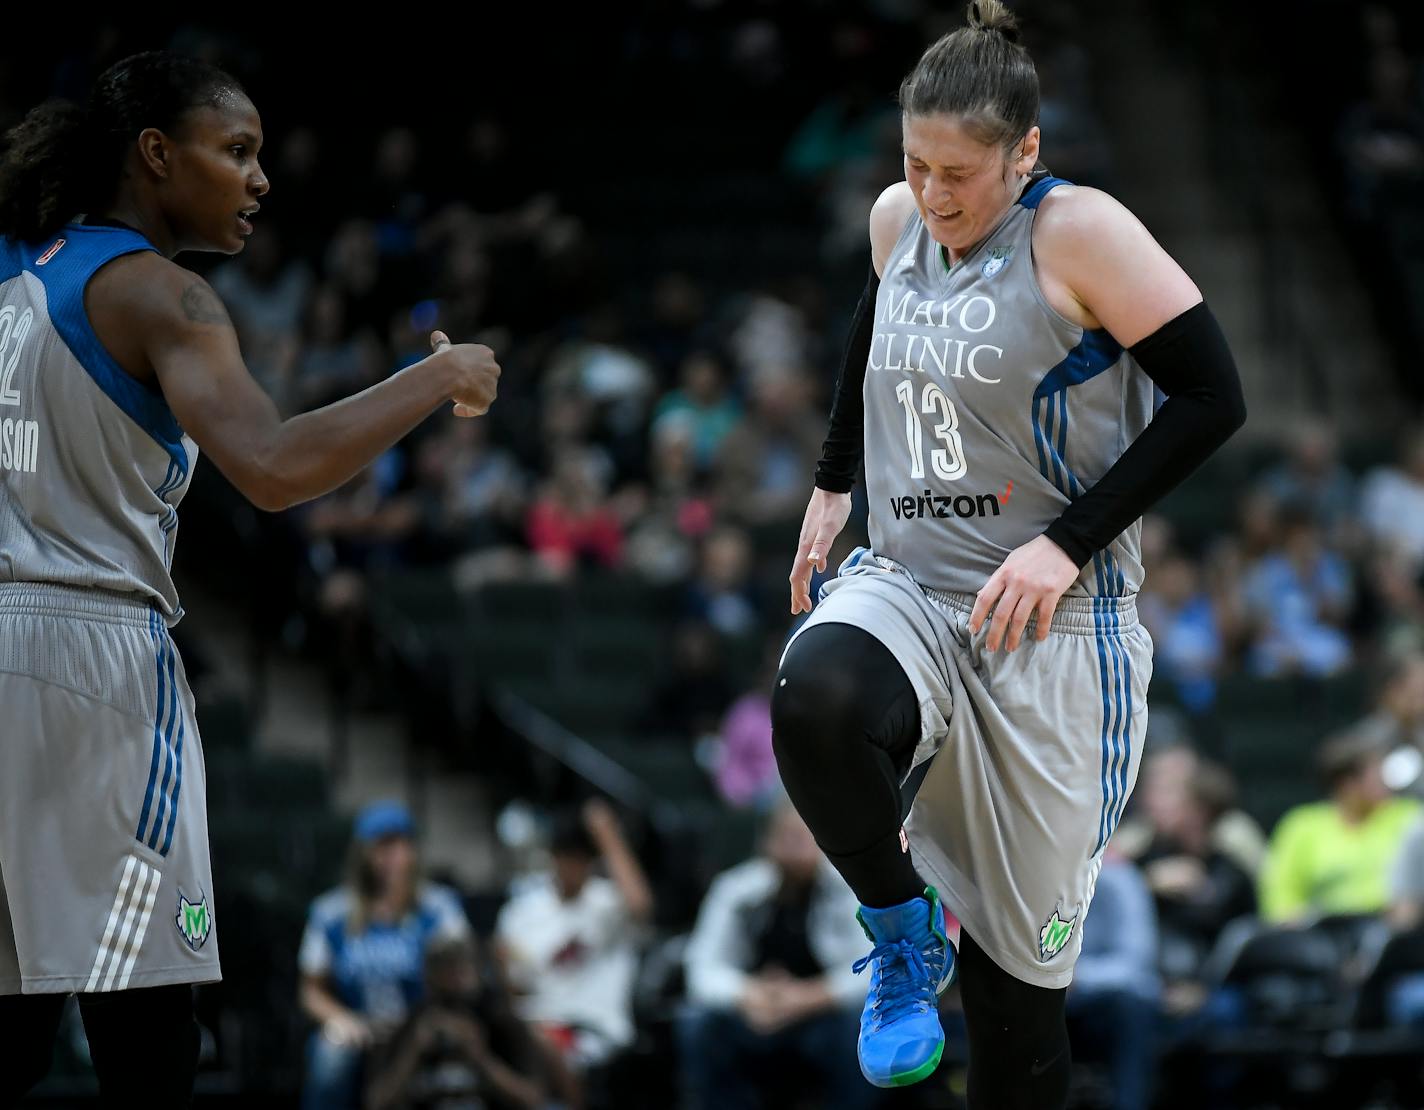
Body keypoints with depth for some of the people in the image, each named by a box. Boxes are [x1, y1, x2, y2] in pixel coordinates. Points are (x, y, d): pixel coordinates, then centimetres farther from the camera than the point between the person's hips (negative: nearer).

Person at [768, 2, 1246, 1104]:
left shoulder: (1078, 231, -12)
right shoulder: (899, 220, 6)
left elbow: (1212, 397, -14)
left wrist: (1068, 544, -18)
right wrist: (834, 481, 27)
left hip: (1049, 625, -4)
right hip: (906, 588, 4)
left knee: (1018, 971, -2)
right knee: (815, 705, -33)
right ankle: (906, 924, -7)